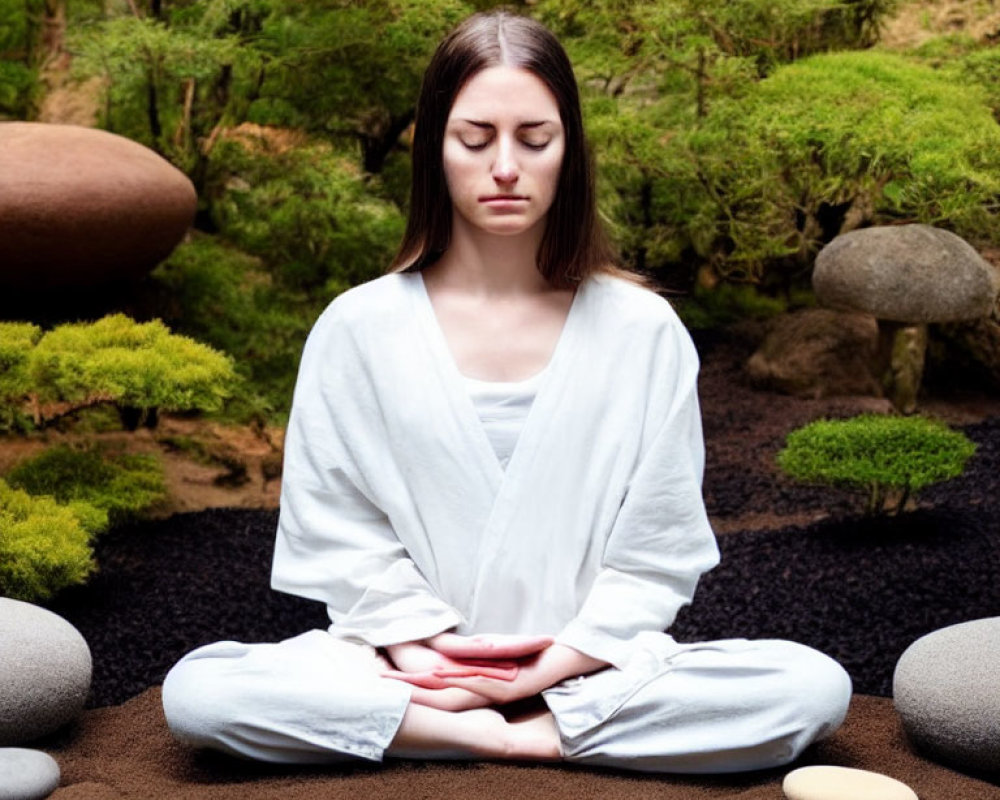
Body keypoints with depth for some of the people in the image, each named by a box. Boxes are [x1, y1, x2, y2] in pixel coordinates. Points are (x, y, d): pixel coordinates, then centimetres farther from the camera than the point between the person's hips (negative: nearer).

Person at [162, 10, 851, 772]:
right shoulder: (359, 327, -2)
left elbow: (655, 550, -2)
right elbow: (337, 532, -1)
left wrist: (554, 668, -13)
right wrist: (430, 657, -13)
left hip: (592, 672, 1)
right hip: (412, 667, 0)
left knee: (813, 687, -24)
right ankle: (502, 735, -16)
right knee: (197, 692, -24)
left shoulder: (643, 330, -2)